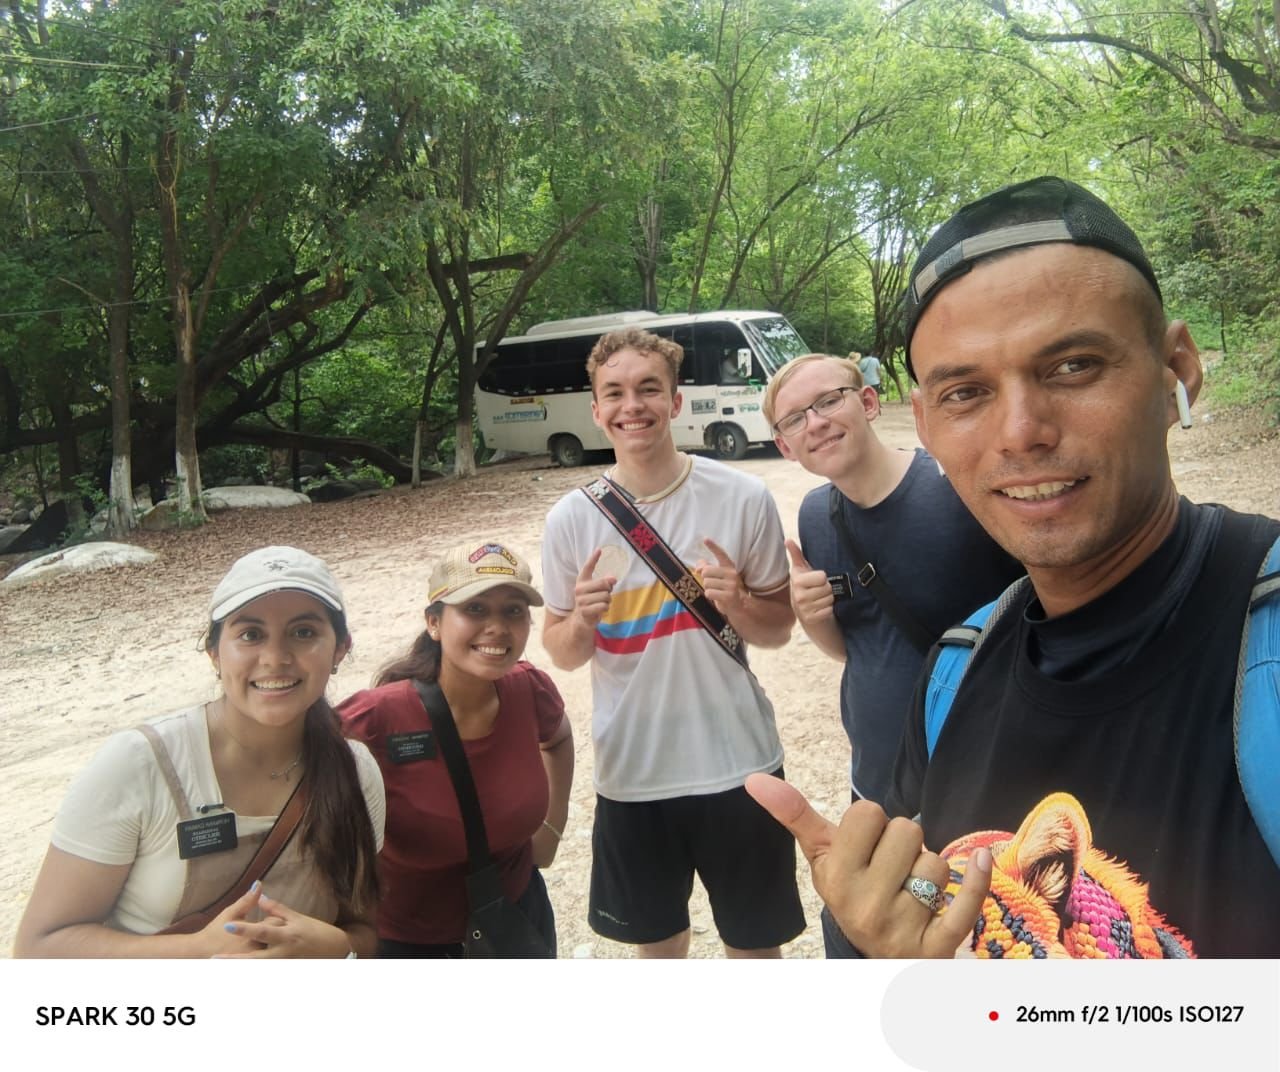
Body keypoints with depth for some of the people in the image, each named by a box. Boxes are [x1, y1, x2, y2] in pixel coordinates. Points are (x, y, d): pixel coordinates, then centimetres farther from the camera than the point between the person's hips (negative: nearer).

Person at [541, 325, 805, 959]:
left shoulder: (743, 498, -9)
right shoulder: (572, 518, -6)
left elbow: (779, 630, 0)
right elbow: (562, 655, 3)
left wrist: (739, 604, -21)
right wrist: (581, 620, -18)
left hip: (738, 766, -1)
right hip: (631, 774, 2)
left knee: (754, 945, 17)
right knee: (656, 944, 21)